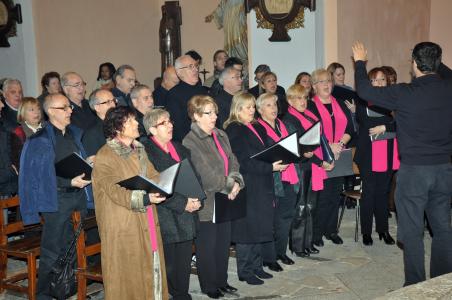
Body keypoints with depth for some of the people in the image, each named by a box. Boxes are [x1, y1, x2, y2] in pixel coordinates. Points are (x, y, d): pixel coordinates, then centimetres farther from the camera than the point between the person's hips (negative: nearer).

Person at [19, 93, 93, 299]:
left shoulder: (74, 133, 11)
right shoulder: (40, 140, -8)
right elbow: (43, 175, -12)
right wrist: (70, 182, -19)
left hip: (79, 195, 6)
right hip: (56, 199, -6)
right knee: (52, 251, 0)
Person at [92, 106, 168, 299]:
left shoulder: (139, 150, 13)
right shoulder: (105, 156, -12)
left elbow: (154, 177, 8)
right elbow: (115, 191, -20)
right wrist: (144, 198, -33)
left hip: (146, 222, 7)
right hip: (123, 227, -7)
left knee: (151, 268, 13)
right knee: (127, 274, 4)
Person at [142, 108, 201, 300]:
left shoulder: (181, 150, 16)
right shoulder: (145, 152, -9)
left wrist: (196, 200, -4)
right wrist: (183, 203, -17)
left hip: (187, 218, 7)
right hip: (165, 221, -7)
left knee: (184, 264, 14)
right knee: (168, 266, 0)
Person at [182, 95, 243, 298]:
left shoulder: (221, 136, 10)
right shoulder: (190, 142, -14)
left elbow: (232, 162, 9)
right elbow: (205, 173, -19)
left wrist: (236, 182, -9)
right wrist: (228, 186, -16)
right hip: (206, 203, -7)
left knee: (223, 243, 16)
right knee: (207, 246, 6)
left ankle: (222, 281, 31)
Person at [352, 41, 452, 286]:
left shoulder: (405, 93, -17)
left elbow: (364, 91, -8)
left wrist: (360, 62, 7)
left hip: (413, 169, -5)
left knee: (412, 230, 6)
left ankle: (415, 285, 15)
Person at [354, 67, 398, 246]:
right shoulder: (362, 101, 2)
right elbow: (365, 122, -10)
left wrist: (384, 127, -14)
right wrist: (391, 121, -12)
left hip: (388, 155, 2)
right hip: (368, 154, -2)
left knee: (384, 191, 10)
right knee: (369, 192, 3)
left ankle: (383, 229, 21)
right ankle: (366, 231, 12)